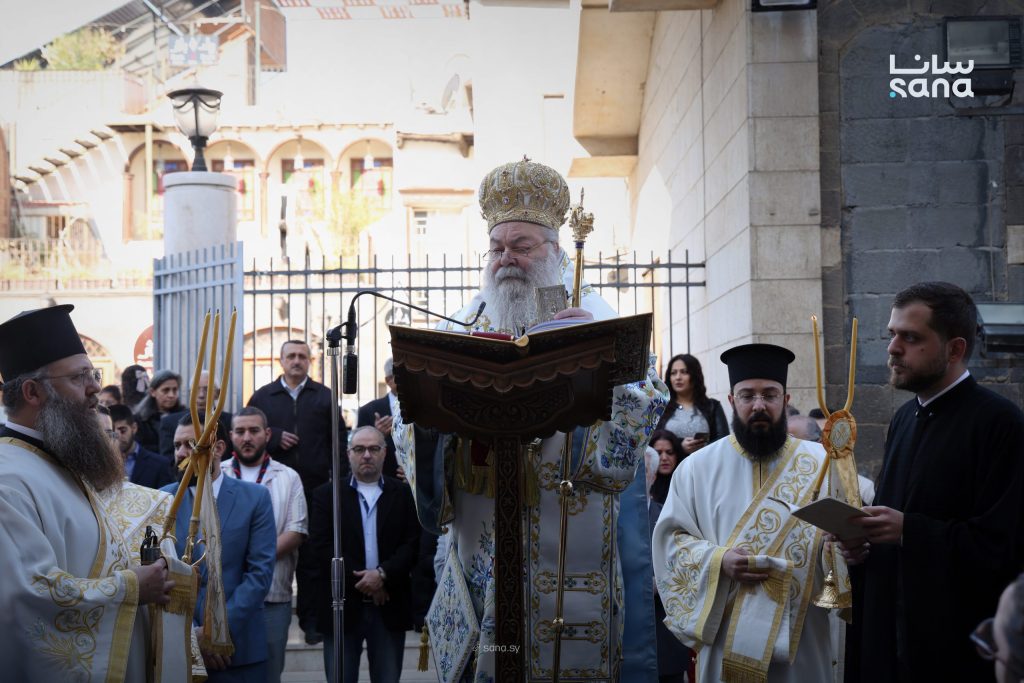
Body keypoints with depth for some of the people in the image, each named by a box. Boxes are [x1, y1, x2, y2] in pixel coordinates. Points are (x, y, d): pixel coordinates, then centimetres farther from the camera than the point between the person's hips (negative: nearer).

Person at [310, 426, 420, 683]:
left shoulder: (402, 494, 8)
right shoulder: (326, 494, 5)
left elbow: (412, 543, 0)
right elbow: (321, 546, -5)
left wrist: (382, 574, -15)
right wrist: (359, 581, -12)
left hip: (389, 606, 1)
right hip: (342, 606, -1)